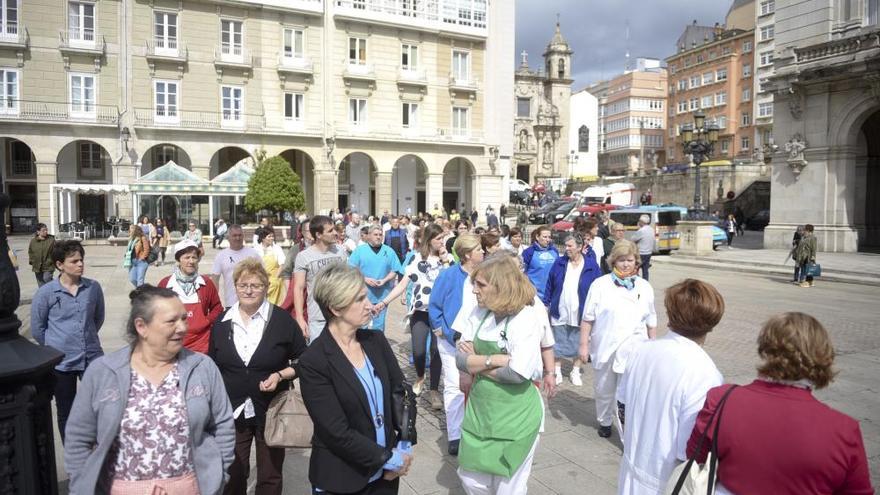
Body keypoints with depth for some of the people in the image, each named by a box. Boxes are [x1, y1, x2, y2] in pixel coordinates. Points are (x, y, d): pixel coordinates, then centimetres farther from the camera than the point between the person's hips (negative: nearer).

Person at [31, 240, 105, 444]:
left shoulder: (93, 287, -3)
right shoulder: (46, 292, -9)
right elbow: (37, 329, 0)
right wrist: (56, 347, 5)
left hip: (92, 358, 1)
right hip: (61, 362, -1)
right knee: (66, 413, 14)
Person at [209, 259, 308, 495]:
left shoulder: (282, 319, -9)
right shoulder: (222, 321, 1)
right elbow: (213, 367, 10)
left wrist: (280, 375, -19)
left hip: (272, 411, -2)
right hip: (232, 412, 2)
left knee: (270, 476, 13)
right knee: (232, 475, 16)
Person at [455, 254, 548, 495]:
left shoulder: (528, 317, -18)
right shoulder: (479, 313, 0)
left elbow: (518, 373, -26)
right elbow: (461, 359, -6)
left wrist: (476, 363, -13)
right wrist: (493, 359, -21)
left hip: (515, 417, -5)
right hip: (478, 410, 6)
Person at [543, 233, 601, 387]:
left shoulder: (592, 265, -8)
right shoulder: (559, 263, -2)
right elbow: (549, 285, 4)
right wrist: (545, 304, 5)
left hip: (580, 314, -1)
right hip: (560, 312, 2)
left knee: (579, 344, 11)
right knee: (558, 343, 10)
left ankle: (575, 372, 28)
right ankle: (557, 371, 25)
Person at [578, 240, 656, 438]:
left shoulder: (644, 287, 4)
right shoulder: (600, 284, -5)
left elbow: (651, 322, 11)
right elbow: (588, 318, -3)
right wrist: (584, 345, -4)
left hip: (633, 351, 1)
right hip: (605, 348, 0)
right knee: (603, 390, 15)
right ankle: (604, 421, 38)